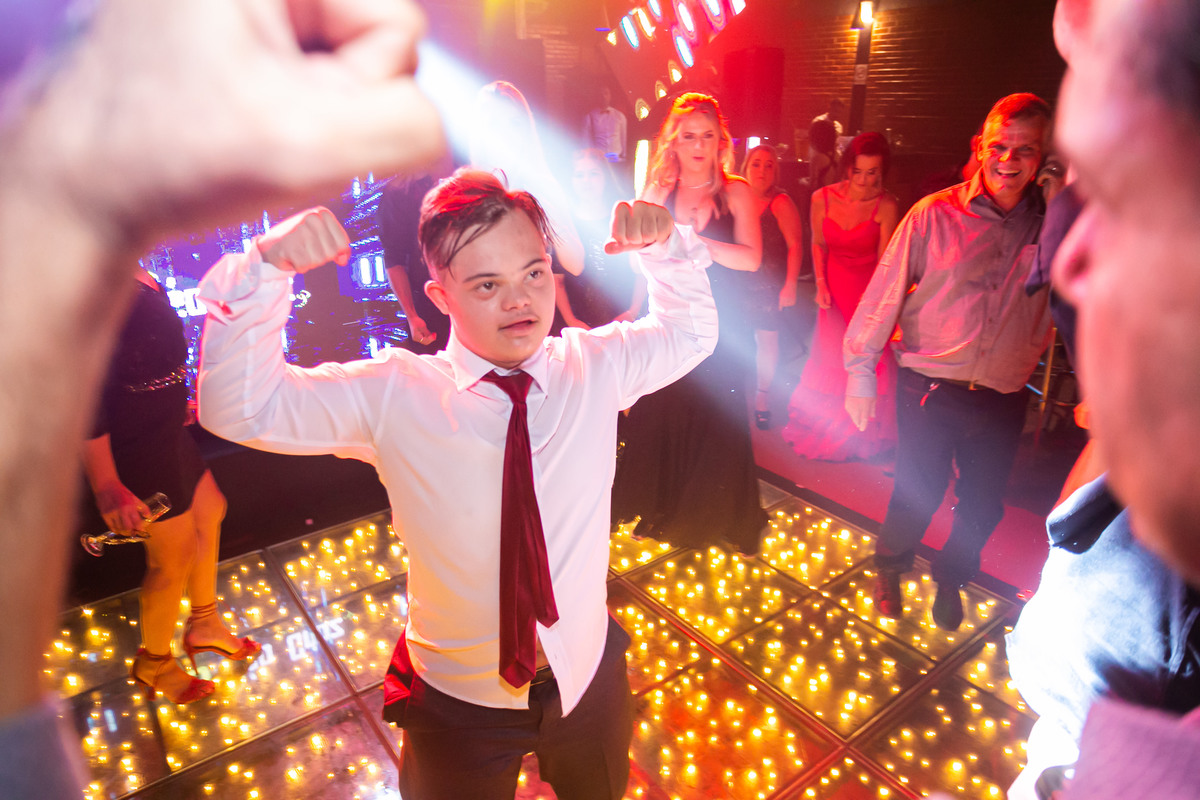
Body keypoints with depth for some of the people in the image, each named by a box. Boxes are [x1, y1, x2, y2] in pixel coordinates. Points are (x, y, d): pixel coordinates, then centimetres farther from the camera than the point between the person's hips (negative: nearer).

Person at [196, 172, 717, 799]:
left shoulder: (597, 366, -12)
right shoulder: (392, 397, -19)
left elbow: (690, 331, 4)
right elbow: (237, 407, -20)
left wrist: (667, 246, -15)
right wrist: (265, 267, -34)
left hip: (591, 679, 3)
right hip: (459, 701, -2)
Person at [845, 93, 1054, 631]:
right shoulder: (936, 214, -6)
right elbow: (886, 291, -4)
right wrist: (861, 370, -4)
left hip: (1003, 400, 3)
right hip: (930, 390, -3)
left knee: (982, 506, 15)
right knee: (916, 495, 8)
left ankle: (950, 581, 43)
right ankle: (888, 570, 37)